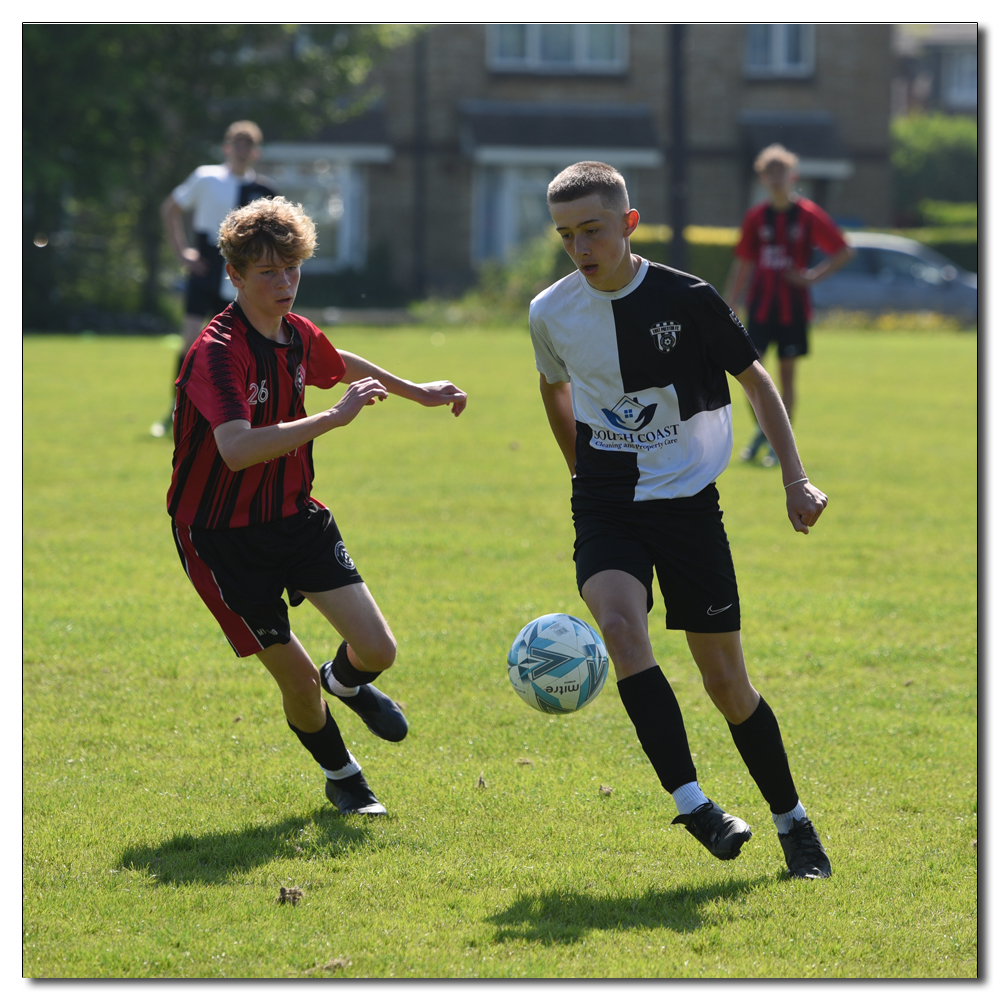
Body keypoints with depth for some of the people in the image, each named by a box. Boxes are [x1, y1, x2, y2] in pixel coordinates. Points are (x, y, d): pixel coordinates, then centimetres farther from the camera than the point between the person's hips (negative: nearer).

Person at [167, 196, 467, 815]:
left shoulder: (298, 335, 1)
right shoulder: (217, 351, -24)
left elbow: (340, 365, 28)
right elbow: (237, 450, -40)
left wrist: (416, 391, 35)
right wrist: (332, 419, -40)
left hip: (295, 517, 6)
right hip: (223, 537, -6)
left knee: (378, 652, -6)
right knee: (298, 680, -2)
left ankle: (347, 682, 32)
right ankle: (342, 776, 28)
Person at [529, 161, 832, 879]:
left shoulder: (687, 300, -11)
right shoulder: (551, 314, -4)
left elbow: (756, 381, 2)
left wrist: (795, 478, -3)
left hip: (688, 501, -1)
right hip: (607, 509, 1)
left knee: (726, 681, 2)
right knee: (620, 626, -29)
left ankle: (793, 823, 21)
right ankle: (691, 802, -29)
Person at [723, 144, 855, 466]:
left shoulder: (808, 215, -3)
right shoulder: (756, 218, 6)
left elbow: (844, 252, 0)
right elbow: (742, 265, 11)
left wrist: (812, 276, -9)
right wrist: (729, 306, 7)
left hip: (793, 307, -2)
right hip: (760, 305, 2)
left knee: (787, 373, 1)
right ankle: (762, 431, 16)